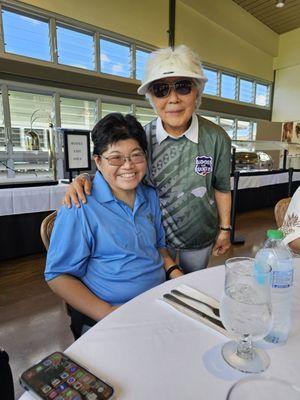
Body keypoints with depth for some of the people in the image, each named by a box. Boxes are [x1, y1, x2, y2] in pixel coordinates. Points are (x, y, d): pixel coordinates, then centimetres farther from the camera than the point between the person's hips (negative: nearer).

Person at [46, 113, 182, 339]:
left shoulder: (151, 196, 7)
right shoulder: (81, 207, -12)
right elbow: (58, 275, -10)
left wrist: (174, 271, 1)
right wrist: (107, 313, -19)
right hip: (103, 316, -5)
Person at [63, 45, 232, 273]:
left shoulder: (216, 138, -16)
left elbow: (222, 188, -3)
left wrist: (225, 229, 2)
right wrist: (85, 180, -24)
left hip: (200, 239, 1)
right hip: (155, 236, 0)